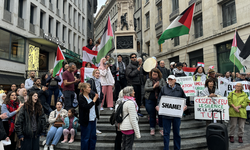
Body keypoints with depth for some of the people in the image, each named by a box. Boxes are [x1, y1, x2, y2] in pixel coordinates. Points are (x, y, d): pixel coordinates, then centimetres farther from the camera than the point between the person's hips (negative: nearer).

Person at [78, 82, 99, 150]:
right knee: (85, 138, 5)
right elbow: (86, 107, -26)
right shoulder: (81, 98, -13)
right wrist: (94, 100, -19)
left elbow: (95, 105, 17)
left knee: (93, 136, 15)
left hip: (93, 119, 7)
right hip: (86, 121, -7)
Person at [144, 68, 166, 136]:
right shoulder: (148, 80, 7)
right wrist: (153, 87, -16)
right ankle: (152, 129, 22)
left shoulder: (162, 80, 5)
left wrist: (159, 86, -19)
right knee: (152, 115, 8)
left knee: (161, 114, 3)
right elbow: (146, 88, -4)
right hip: (150, 100, 1)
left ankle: (161, 128, 19)